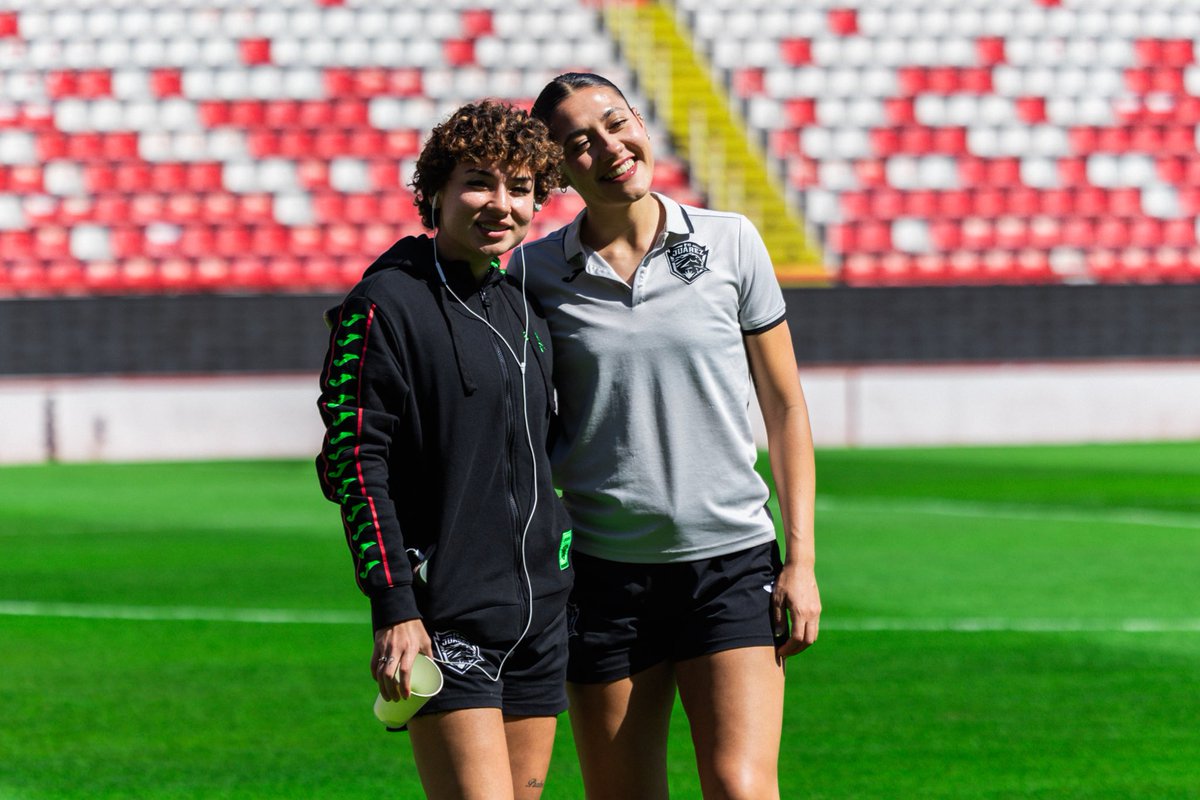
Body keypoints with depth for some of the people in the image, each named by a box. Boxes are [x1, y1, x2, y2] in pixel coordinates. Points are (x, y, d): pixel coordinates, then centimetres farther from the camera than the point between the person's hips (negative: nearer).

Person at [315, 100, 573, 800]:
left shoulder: (525, 305, 14)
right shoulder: (387, 304, -8)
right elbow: (356, 462, -11)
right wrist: (394, 606, -16)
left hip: (540, 611, 7)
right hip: (444, 615, -7)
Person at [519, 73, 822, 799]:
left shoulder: (731, 243, 1)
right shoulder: (536, 272, 2)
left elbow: (785, 406, 7)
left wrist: (802, 557, 1)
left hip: (730, 559, -1)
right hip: (604, 569, 1)